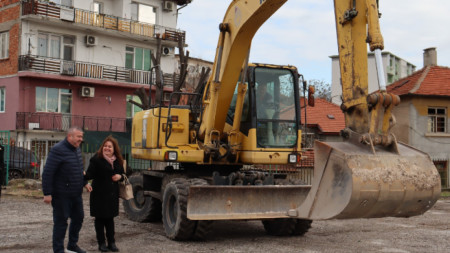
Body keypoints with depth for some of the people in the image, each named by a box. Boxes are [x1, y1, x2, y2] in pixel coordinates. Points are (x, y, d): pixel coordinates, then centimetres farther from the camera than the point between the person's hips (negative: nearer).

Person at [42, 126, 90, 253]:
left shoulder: (77, 149, 9)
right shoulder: (58, 150, -18)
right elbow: (47, 172, -21)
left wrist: (84, 183, 16)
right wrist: (47, 193, -22)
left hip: (76, 194, 9)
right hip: (62, 195, -9)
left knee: (78, 218, 17)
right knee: (61, 222, 1)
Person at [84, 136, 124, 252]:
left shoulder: (118, 161, 9)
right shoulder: (96, 159, -9)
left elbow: (122, 174, 20)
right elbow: (90, 174, -16)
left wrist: (120, 176, -2)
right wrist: (84, 175, -37)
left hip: (112, 194, 5)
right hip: (99, 194, -5)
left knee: (110, 218, 13)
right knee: (100, 218, 3)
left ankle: (111, 242, 21)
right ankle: (101, 243, 13)